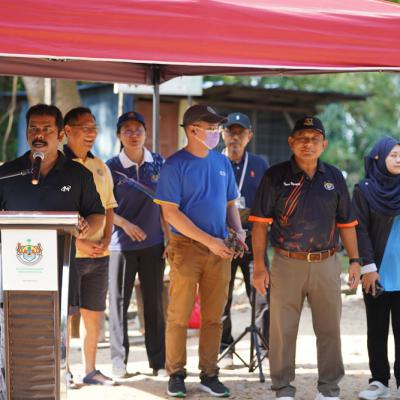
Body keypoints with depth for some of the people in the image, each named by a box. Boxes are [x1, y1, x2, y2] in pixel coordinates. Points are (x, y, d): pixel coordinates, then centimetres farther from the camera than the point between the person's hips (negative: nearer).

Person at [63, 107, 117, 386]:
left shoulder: (100, 167, 14)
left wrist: (106, 239, 1)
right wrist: (78, 242, -16)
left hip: (99, 254, 6)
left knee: (94, 315, 9)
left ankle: (90, 370, 20)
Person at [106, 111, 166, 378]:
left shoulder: (159, 164, 4)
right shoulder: (111, 168, -2)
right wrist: (125, 224, -16)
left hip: (153, 244, 1)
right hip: (121, 244, -1)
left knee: (154, 303, 5)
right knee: (119, 301, 3)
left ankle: (159, 361, 13)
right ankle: (119, 360, 13)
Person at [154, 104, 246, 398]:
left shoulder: (222, 162, 10)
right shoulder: (176, 164, -7)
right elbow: (171, 213, -12)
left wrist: (238, 231, -1)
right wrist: (208, 241, -16)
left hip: (220, 251, 5)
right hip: (187, 248, -5)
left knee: (214, 316, 8)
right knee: (179, 315, 1)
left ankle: (209, 374, 18)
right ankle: (176, 374, 13)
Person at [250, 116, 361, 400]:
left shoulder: (335, 177, 8)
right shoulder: (276, 176, -1)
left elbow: (346, 224, 13)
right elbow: (260, 223, -2)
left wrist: (355, 260, 6)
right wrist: (259, 266, -7)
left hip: (327, 264, 3)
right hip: (287, 264, -2)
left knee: (330, 329, 8)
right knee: (283, 329, 3)